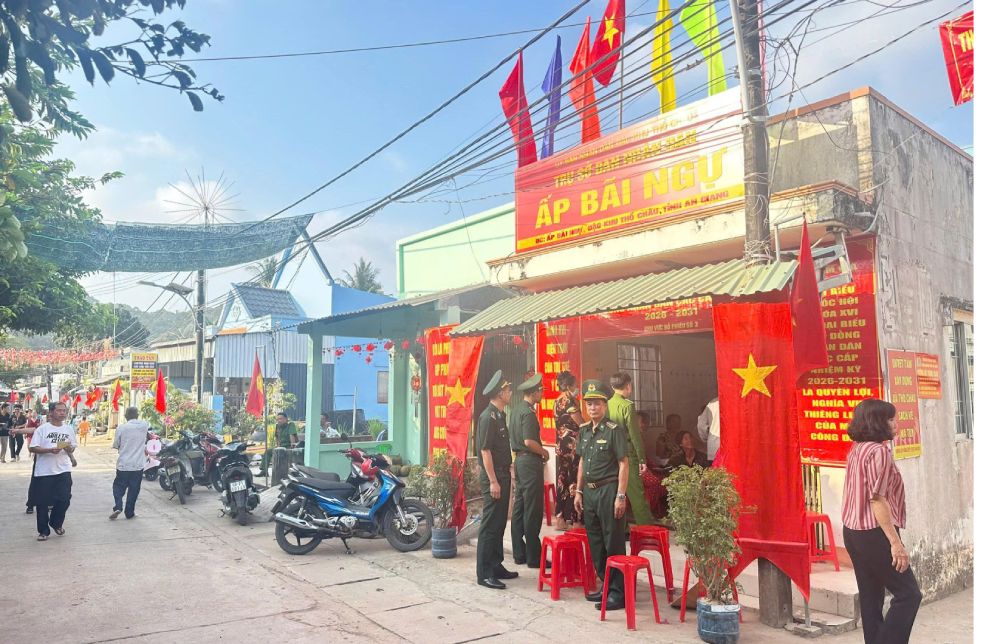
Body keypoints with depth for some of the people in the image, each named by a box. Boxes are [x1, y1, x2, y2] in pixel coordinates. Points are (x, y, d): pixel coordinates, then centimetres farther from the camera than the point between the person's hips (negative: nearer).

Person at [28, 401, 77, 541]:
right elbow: (32, 448, -8)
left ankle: (56, 523, 26)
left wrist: (69, 448, -9)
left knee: (64, 499, 0)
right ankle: (43, 530, 17)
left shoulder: (69, 429, 8)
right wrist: (50, 450, -21)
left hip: (63, 470, 3)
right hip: (44, 471, -3)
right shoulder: (42, 429, -4)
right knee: (42, 502, 3)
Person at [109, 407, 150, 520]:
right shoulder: (144, 425, -2)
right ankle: (129, 513, 12)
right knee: (133, 489, 9)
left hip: (123, 464, -1)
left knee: (118, 486, 14)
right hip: (138, 464, 1)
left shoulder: (121, 428, -7)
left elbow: (116, 445, 2)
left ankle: (117, 507, -4)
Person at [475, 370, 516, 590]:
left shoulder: (500, 415, 13)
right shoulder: (488, 416, -16)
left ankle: (496, 566, 24)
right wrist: (493, 481, -21)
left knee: (500, 523, 15)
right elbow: (485, 450, -19)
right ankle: (484, 574, 1)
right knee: (490, 525, -5)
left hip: (503, 473, 10)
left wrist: (505, 477, 18)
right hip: (493, 475, -10)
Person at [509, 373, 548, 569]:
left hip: (519, 459, 10)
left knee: (519, 508, 12)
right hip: (530, 460, -10)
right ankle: (533, 556, 2)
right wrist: (544, 452, -7)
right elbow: (529, 441, -23)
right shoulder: (528, 413, -16)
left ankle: (519, 553, 19)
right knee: (533, 510, -4)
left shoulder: (516, 409, 13)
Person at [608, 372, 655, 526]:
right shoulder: (627, 405, -13)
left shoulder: (607, 405, 4)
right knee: (636, 492, -1)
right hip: (627, 454, -6)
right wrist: (642, 459, -8)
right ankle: (646, 525, 3)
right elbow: (635, 435, -14)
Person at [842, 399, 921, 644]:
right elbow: (877, 499, -20)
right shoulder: (879, 451, -16)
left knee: (871, 596, 12)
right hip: (874, 534, -9)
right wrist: (896, 542, -20)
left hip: (854, 532, 9)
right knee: (908, 594, 0)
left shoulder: (857, 450, 11)